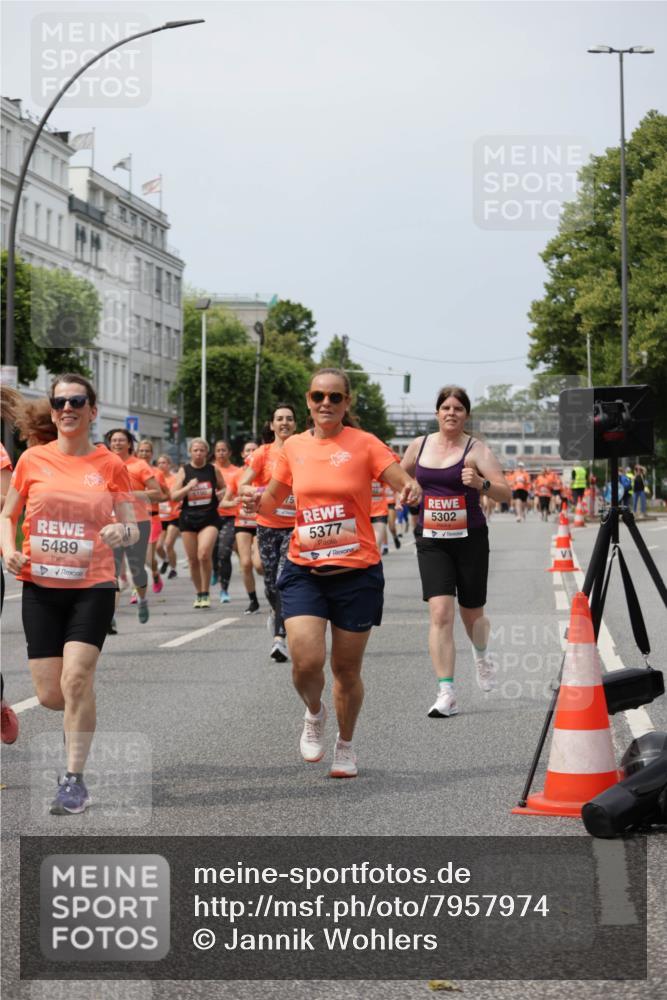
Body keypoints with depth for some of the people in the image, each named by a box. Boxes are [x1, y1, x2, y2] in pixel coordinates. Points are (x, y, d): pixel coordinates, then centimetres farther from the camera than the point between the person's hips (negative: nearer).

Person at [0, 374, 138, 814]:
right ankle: (84, 706, 38)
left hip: (92, 585, -2)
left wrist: (122, 531, -20)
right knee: (50, 695, 1)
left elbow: (132, 529, 3)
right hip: (41, 586, 2)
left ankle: (75, 780, -6)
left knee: (76, 679, -18)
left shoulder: (110, 465, 0)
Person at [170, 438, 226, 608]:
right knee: (192, 560, 5)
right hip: (188, 518, 2)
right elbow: (173, 495, 0)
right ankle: (198, 594, 23)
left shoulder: (213, 470, 4)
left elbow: (224, 489, 18)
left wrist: (219, 494, -4)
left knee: (204, 554, -20)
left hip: (209, 519, -2)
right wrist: (188, 487, -16)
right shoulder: (184, 471, 3)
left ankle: (206, 594, -6)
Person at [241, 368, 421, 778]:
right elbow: (274, 498, 17)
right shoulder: (294, 447, 5)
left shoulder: (364, 444, -4)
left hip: (357, 572, -1)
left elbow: (406, 483, -10)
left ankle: (346, 745, 31)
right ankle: (314, 714, 19)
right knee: (306, 660, -15)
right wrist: (257, 501, -5)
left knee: (347, 669, 7)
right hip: (304, 570, 2)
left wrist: (412, 490, -34)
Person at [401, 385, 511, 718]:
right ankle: (446, 694, -14)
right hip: (431, 541, 2)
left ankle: (482, 656, 47)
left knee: (471, 613, 11)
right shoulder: (418, 446, 5)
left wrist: (481, 483, -31)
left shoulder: (476, 450, -6)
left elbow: (506, 494, -14)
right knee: (440, 613, -13)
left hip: (469, 539, -2)